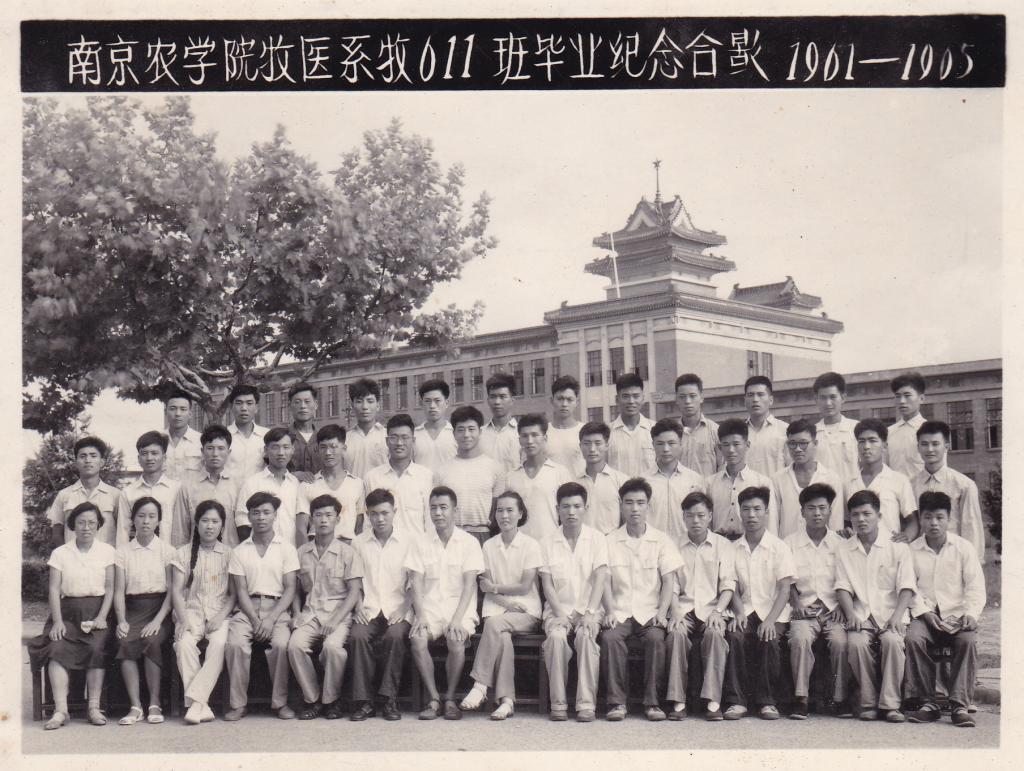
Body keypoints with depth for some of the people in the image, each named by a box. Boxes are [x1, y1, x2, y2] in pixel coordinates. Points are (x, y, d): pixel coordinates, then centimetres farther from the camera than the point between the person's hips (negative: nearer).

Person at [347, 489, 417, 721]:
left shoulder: (409, 540, 6)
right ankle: (364, 701, -21)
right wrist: (358, 606, -1)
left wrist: (404, 608, -7)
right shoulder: (358, 542, 13)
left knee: (395, 635, -32)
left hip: (398, 610, -2)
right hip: (368, 609, 2)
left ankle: (389, 699, -22)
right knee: (357, 636, -29)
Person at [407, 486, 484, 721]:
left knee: (456, 640, -31)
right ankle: (433, 699, -16)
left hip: (459, 607, -2)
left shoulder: (469, 542, 4)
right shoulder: (421, 544, 11)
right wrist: (421, 615, -13)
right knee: (417, 638, -27)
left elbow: (469, 584, -4)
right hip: (430, 607, 2)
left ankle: (450, 698, -12)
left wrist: (457, 618, -17)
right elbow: (416, 583, 4)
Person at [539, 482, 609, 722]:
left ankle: (587, 704, -26)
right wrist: (560, 614, -13)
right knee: (556, 636, -30)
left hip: (588, 610, -1)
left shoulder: (597, 538, 5)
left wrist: (590, 613, -17)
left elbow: (600, 578, -4)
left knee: (586, 635, -31)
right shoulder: (548, 543, 7)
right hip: (558, 610, 1)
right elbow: (547, 584, 2)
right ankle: (558, 703, -22)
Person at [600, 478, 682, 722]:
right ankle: (616, 702, -23)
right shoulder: (610, 541, 10)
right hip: (620, 612, 0)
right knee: (610, 637, -30)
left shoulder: (661, 540, 9)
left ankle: (653, 702, -21)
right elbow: (605, 581, 3)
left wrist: (661, 612, -11)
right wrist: (610, 611, -12)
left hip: (650, 612, 0)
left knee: (656, 638, -31)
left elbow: (669, 581, 3)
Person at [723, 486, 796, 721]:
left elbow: (784, 589, -6)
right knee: (734, 636, -28)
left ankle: (768, 701, -14)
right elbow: (733, 587, 8)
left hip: (773, 612, -2)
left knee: (770, 639, -31)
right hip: (745, 611, 2)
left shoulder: (779, 547, 0)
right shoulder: (735, 549, 10)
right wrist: (739, 612, -12)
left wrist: (770, 620, -19)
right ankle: (736, 700, -20)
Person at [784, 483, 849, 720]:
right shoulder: (791, 543, 10)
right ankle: (800, 698, -24)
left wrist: (842, 606, -6)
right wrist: (796, 603, -8)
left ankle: (838, 698, -12)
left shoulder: (840, 544, 12)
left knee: (841, 640, -28)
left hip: (833, 609, 0)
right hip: (804, 609, 0)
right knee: (800, 638, -30)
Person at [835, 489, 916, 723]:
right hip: (861, 617, 1)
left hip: (890, 616, -1)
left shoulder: (898, 548, 9)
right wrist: (851, 614, -13)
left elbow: (906, 587, 0)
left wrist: (897, 616, -16)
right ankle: (868, 703, -17)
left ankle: (890, 703, -23)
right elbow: (843, 587, 5)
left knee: (893, 641, -32)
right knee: (856, 642, -30)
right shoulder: (843, 550, 14)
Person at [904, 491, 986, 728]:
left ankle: (960, 706, -26)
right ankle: (927, 703, -21)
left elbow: (975, 586, 1)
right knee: (912, 638, -30)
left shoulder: (964, 547, 7)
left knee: (968, 640, -32)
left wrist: (971, 613, -15)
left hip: (957, 616, 0)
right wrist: (925, 613, -13)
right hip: (925, 614, 1)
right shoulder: (911, 551, 9)